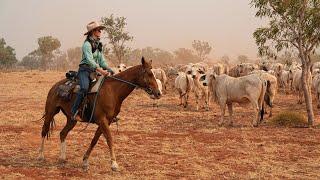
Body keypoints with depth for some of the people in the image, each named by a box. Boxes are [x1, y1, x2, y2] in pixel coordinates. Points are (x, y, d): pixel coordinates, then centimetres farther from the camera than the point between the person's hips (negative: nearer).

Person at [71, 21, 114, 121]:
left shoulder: (98, 44, 16)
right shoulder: (87, 44, -10)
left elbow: (102, 60, 16)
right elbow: (89, 60, -22)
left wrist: (107, 69, -2)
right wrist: (100, 71, -33)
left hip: (95, 71, 8)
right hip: (85, 70, -8)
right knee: (84, 88, -32)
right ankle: (74, 111, -24)